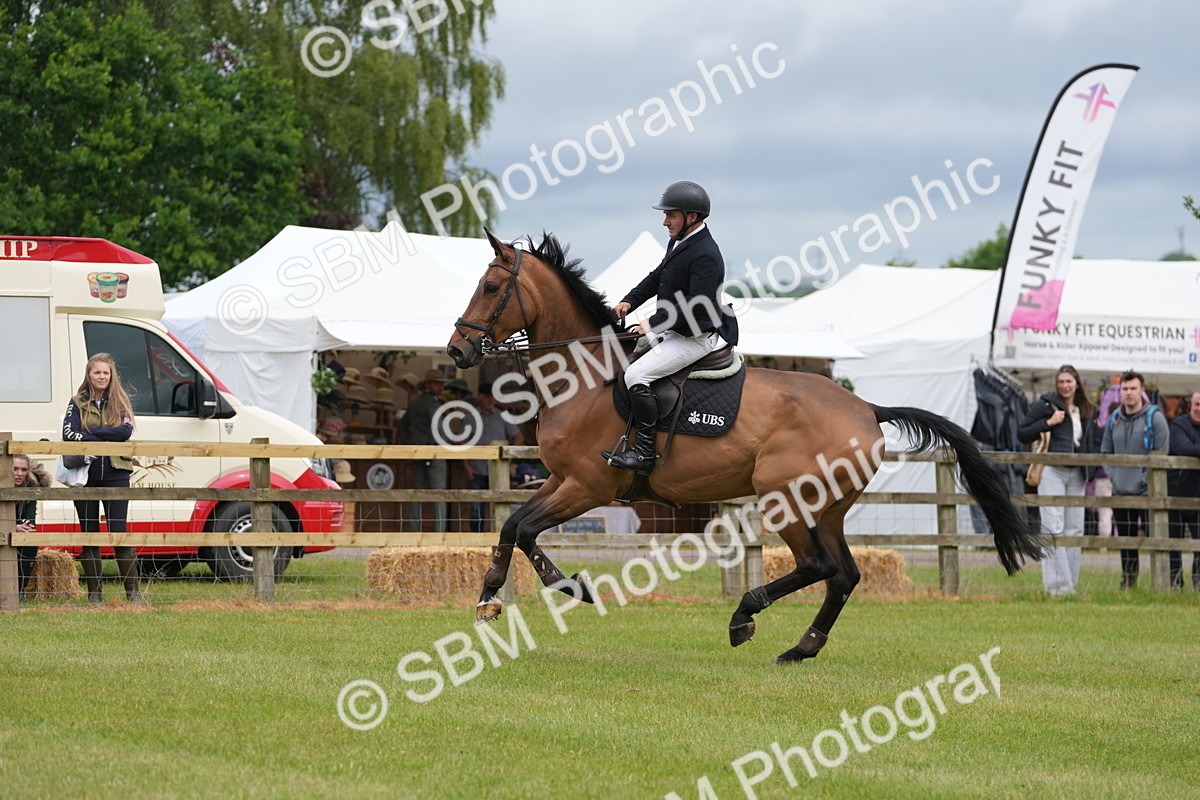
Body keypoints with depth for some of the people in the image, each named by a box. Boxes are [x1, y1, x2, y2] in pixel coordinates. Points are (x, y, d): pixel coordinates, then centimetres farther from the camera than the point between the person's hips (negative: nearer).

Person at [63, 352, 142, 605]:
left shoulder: (120, 403, 7)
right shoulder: (78, 404, 6)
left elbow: (126, 431, -10)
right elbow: (69, 434, -9)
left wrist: (90, 433, -12)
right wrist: (108, 439, -14)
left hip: (115, 475, -1)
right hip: (85, 475, 1)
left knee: (119, 532, -5)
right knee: (89, 535, 4)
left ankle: (133, 592, 0)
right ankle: (94, 593, 10)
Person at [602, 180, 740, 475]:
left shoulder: (705, 256, -23)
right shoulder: (679, 242, 9)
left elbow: (697, 309, -29)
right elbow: (657, 277, 22)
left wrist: (653, 324, -22)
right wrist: (629, 301, 7)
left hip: (699, 337, -11)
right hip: (676, 332, 11)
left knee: (636, 375, -22)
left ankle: (644, 453, -19)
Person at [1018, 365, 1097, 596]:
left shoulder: (1087, 411, 15)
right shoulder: (1045, 405, 0)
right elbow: (1022, 434, -2)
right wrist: (1048, 423, -12)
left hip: (1076, 474, 6)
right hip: (1052, 471, -6)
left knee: (1074, 530, 5)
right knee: (1054, 529, -13)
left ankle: (1071, 585, 10)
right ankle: (1057, 585, -16)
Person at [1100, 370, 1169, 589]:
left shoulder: (1154, 418, -5)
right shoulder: (1114, 419, 12)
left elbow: (1161, 455, -7)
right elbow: (1105, 451, 20)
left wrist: (1146, 479, -12)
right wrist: (1113, 474, 5)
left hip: (1147, 492, -5)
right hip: (1120, 492, 5)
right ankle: (1128, 583, 20)